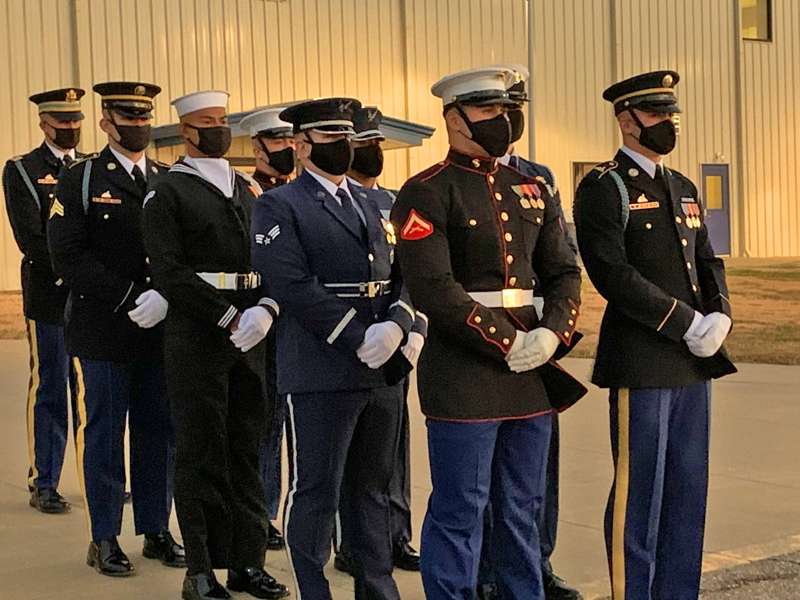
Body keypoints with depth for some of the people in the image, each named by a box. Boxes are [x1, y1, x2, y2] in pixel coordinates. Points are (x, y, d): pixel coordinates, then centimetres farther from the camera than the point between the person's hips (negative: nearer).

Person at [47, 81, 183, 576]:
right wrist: (128, 300, -16)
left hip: (160, 329, 4)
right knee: (104, 435, 3)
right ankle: (105, 539, 13)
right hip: (103, 331, -4)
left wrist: (164, 297, -11)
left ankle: (157, 530, 21)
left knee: (160, 433, 9)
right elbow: (68, 257, -9)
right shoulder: (80, 181, 0)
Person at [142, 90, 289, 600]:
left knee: (247, 450, 9)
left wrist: (266, 309, -8)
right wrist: (231, 318, -17)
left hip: (250, 334, 5)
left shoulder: (248, 189, 15)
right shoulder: (167, 193, -3)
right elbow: (170, 273, -12)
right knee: (202, 455, 1)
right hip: (197, 337, -5)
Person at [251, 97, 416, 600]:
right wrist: (359, 340, -18)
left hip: (386, 370, 6)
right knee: (316, 493, 2)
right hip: (321, 374, -6)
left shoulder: (372, 202, 18)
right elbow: (294, 287, -15)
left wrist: (397, 326, -9)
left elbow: (404, 274, 12)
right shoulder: (279, 206, -3)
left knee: (374, 488, 15)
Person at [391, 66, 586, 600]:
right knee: (460, 511, 1)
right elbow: (433, 289, -16)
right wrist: (507, 342, -16)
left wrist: (552, 333, -8)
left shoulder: (532, 190, 13)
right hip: (463, 371, -6)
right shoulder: (427, 194, -7)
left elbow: (564, 272, 11)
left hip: (532, 372, 6)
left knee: (523, 509, 15)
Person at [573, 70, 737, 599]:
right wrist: (688, 325, -17)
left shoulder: (683, 188, 17)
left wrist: (720, 317, -3)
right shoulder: (604, 188, -8)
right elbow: (614, 274, -17)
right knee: (640, 490, -1)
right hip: (641, 363, -7)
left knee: (688, 487, 12)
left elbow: (708, 261, 17)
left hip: (694, 360, 8)